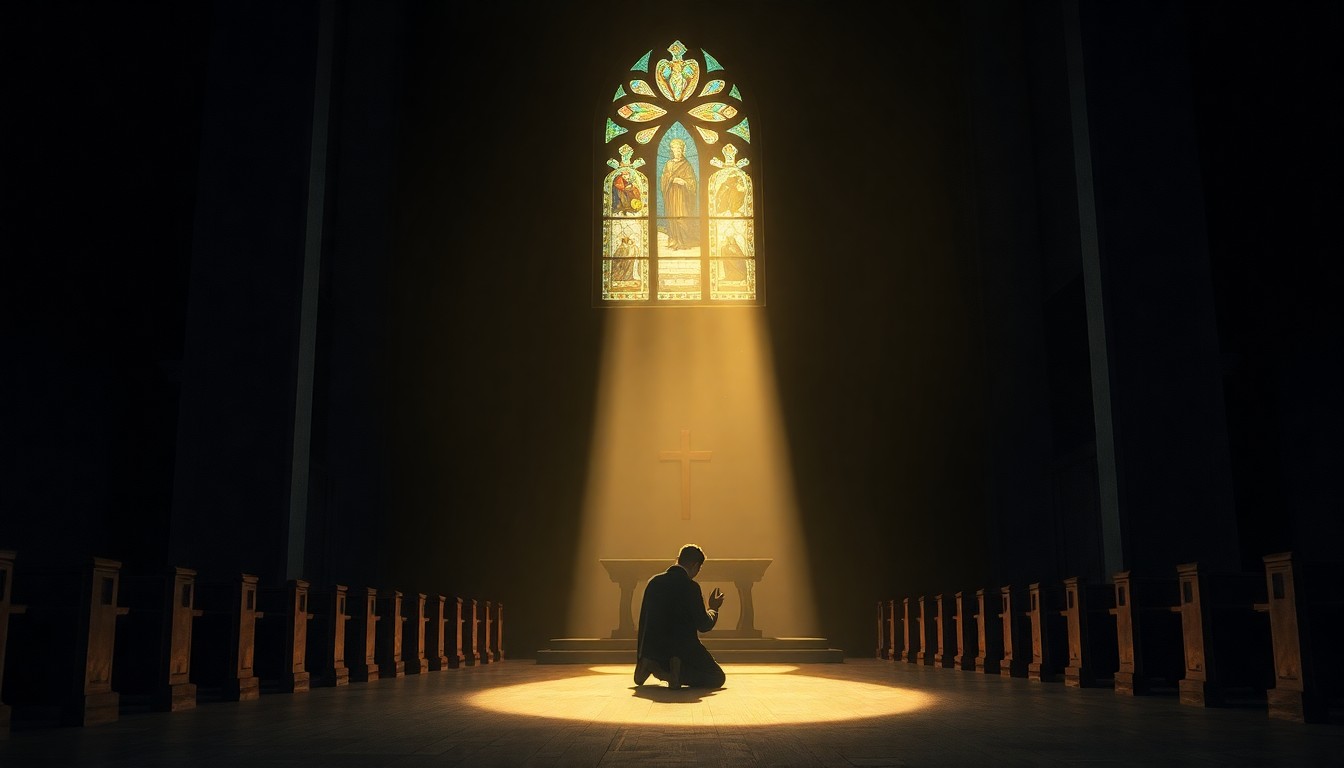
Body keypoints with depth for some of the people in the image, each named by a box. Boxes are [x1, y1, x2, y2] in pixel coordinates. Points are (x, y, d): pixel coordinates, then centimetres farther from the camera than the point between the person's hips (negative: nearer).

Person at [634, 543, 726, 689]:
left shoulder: (654, 582, 5)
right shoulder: (690, 586, -13)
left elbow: (643, 622, 12)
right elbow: (704, 625, -9)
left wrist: (640, 658, 23)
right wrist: (713, 608, 12)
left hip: (653, 650, 7)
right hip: (682, 648, -7)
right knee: (717, 678, 9)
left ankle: (654, 667, 5)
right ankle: (679, 673, -17)